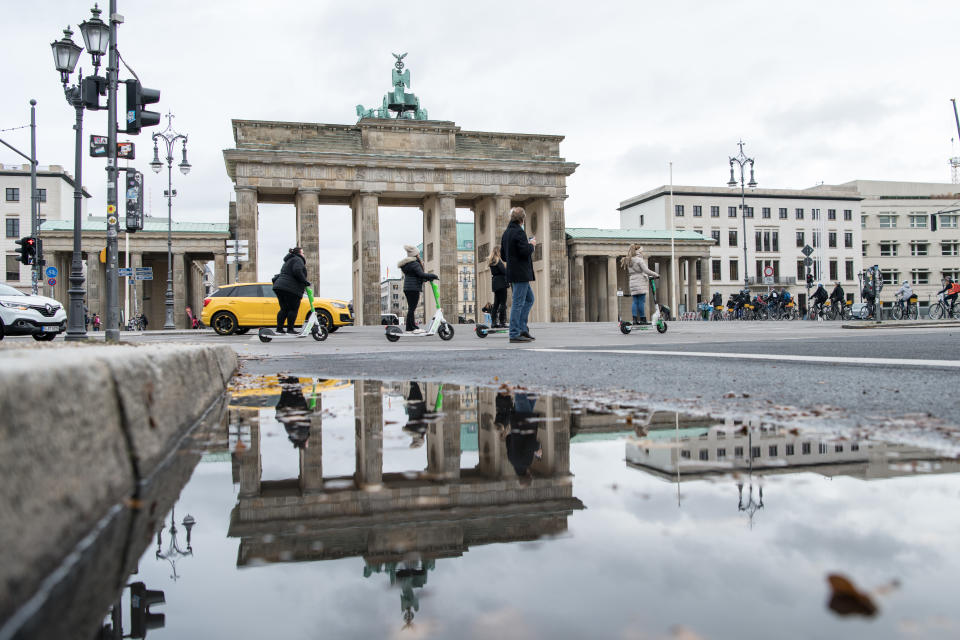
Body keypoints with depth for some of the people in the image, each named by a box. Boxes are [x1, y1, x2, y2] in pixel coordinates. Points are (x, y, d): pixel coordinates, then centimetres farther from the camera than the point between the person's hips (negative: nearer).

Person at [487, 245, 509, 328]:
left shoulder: (491, 261, 16)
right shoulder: (498, 261, -11)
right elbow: (504, 271, -16)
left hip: (495, 283, 9)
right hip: (501, 283, -9)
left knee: (496, 303, 10)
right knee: (503, 303, -8)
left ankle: (493, 322, 9)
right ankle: (502, 322, -11)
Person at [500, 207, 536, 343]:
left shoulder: (506, 233, 14)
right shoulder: (519, 232, -15)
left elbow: (503, 255, 18)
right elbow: (525, 252, -23)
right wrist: (532, 245, -2)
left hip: (512, 273, 10)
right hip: (521, 273, -10)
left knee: (529, 299, 19)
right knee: (518, 303, -7)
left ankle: (522, 328, 17)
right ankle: (514, 334, -5)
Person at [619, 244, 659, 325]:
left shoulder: (629, 261, 17)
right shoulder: (639, 260, -7)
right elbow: (646, 271, -13)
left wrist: (647, 276, 23)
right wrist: (656, 275, -1)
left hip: (632, 284, 8)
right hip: (640, 284, -8)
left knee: (635, 302, 6)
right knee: (642, 301, -5)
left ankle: (635, 319, 2)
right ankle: (643, 319, -4)